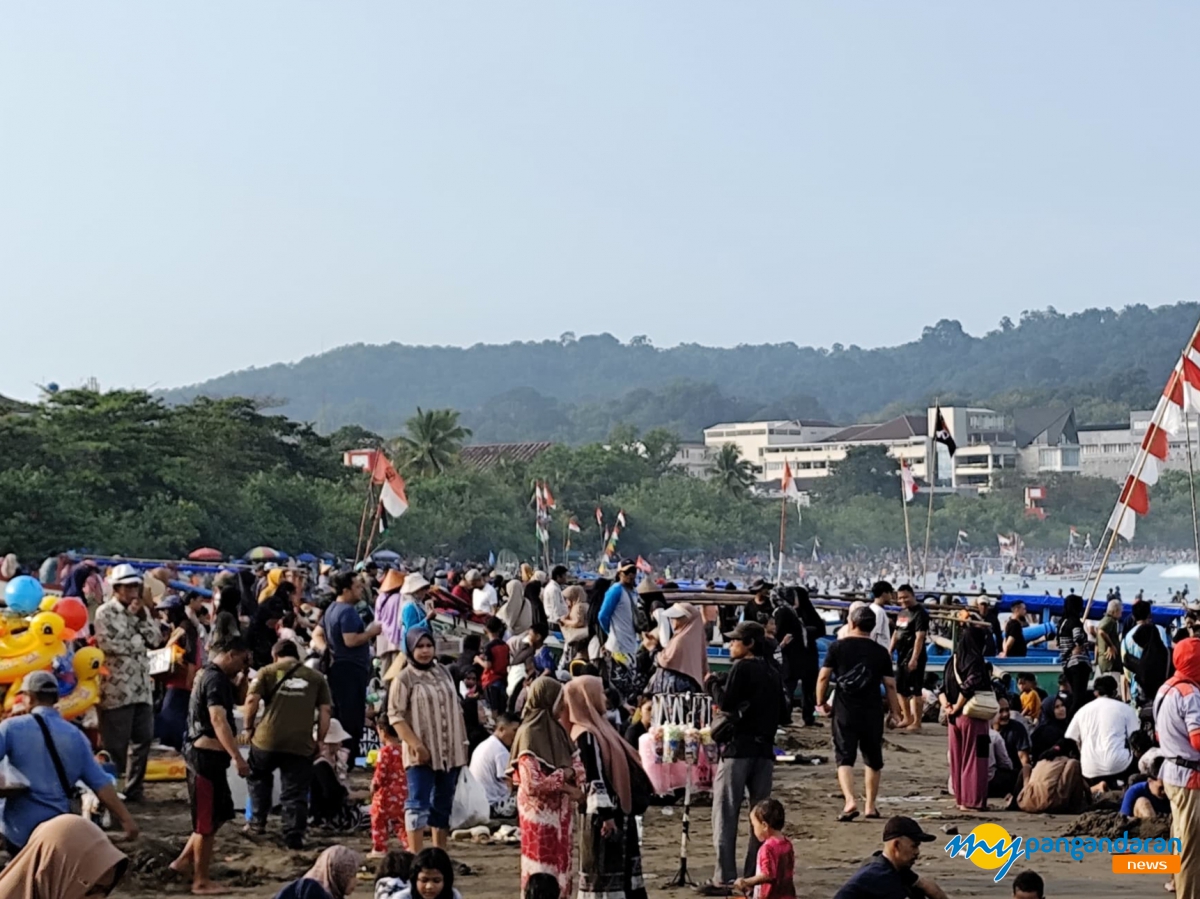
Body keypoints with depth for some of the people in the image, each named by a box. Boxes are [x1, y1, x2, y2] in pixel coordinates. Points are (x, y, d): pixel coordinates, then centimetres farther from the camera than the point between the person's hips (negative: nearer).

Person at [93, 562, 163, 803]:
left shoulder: (142, 610, 15)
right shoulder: (104, 613, -5)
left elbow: (156, 639, 6)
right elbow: (108, 644, -17)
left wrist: (142, 617, -5)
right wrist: (138, 641, -7)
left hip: (142, 687, 7)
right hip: (116, 688, -7)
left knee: (143, 739, 8)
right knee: (115, 744, -3)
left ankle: (134, 789, 17)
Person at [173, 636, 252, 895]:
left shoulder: (207, 673, 15)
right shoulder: (217, 679, -18)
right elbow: (218, 721, -30)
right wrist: (238, 757, -34)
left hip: (204, 753, 10)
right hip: (207, 755, -10)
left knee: (218, 814, 18)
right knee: (208, 820, -1)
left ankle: (184, 861, 24)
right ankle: (201, 881, 7)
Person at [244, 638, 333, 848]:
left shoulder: (267, 672, 6)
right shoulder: (317, 678, 11)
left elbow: (251, 700, -5)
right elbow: (325, 710, 5)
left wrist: (249, 727, 6)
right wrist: (320, 739, 11)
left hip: (267, 739, 0)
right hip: (301, 744, 0)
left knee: (258, 778, 26)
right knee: (295, 792, 6)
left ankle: (258, 821, 28)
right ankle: (294, 836, 3)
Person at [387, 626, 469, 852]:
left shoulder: (443, 672, 11)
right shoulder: (404, 678, -8)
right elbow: (395, 715, -12)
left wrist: (463, 742, 11)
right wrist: (416, 745, -19)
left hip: (450, 751, 6)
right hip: (422, 754, -6)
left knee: (443, 804, 12)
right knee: (418, 804, -8)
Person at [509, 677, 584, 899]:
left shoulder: (557, 730, 10)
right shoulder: (529, 733, -16)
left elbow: (577, 765, 8)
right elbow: (533, 783, -23)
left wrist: (570, 774, -13)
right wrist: (564, 777, -12)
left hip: (560, 810, 8)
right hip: (540, 812, -8)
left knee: (561, 865, 13)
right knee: (542, 871, -2)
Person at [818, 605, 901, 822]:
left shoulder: (838, 647, -1)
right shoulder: (881, 652, 2)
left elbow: (823, 677, -3)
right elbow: (890, 685, 2)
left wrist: (821, 702, 10)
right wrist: (895, 711, 11)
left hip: (844, 712, -1)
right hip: (872, 713, 2)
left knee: (844, 758, -2)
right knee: (873, 760, 15)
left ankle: (850, 801, -21)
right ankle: (870, 806, 20)